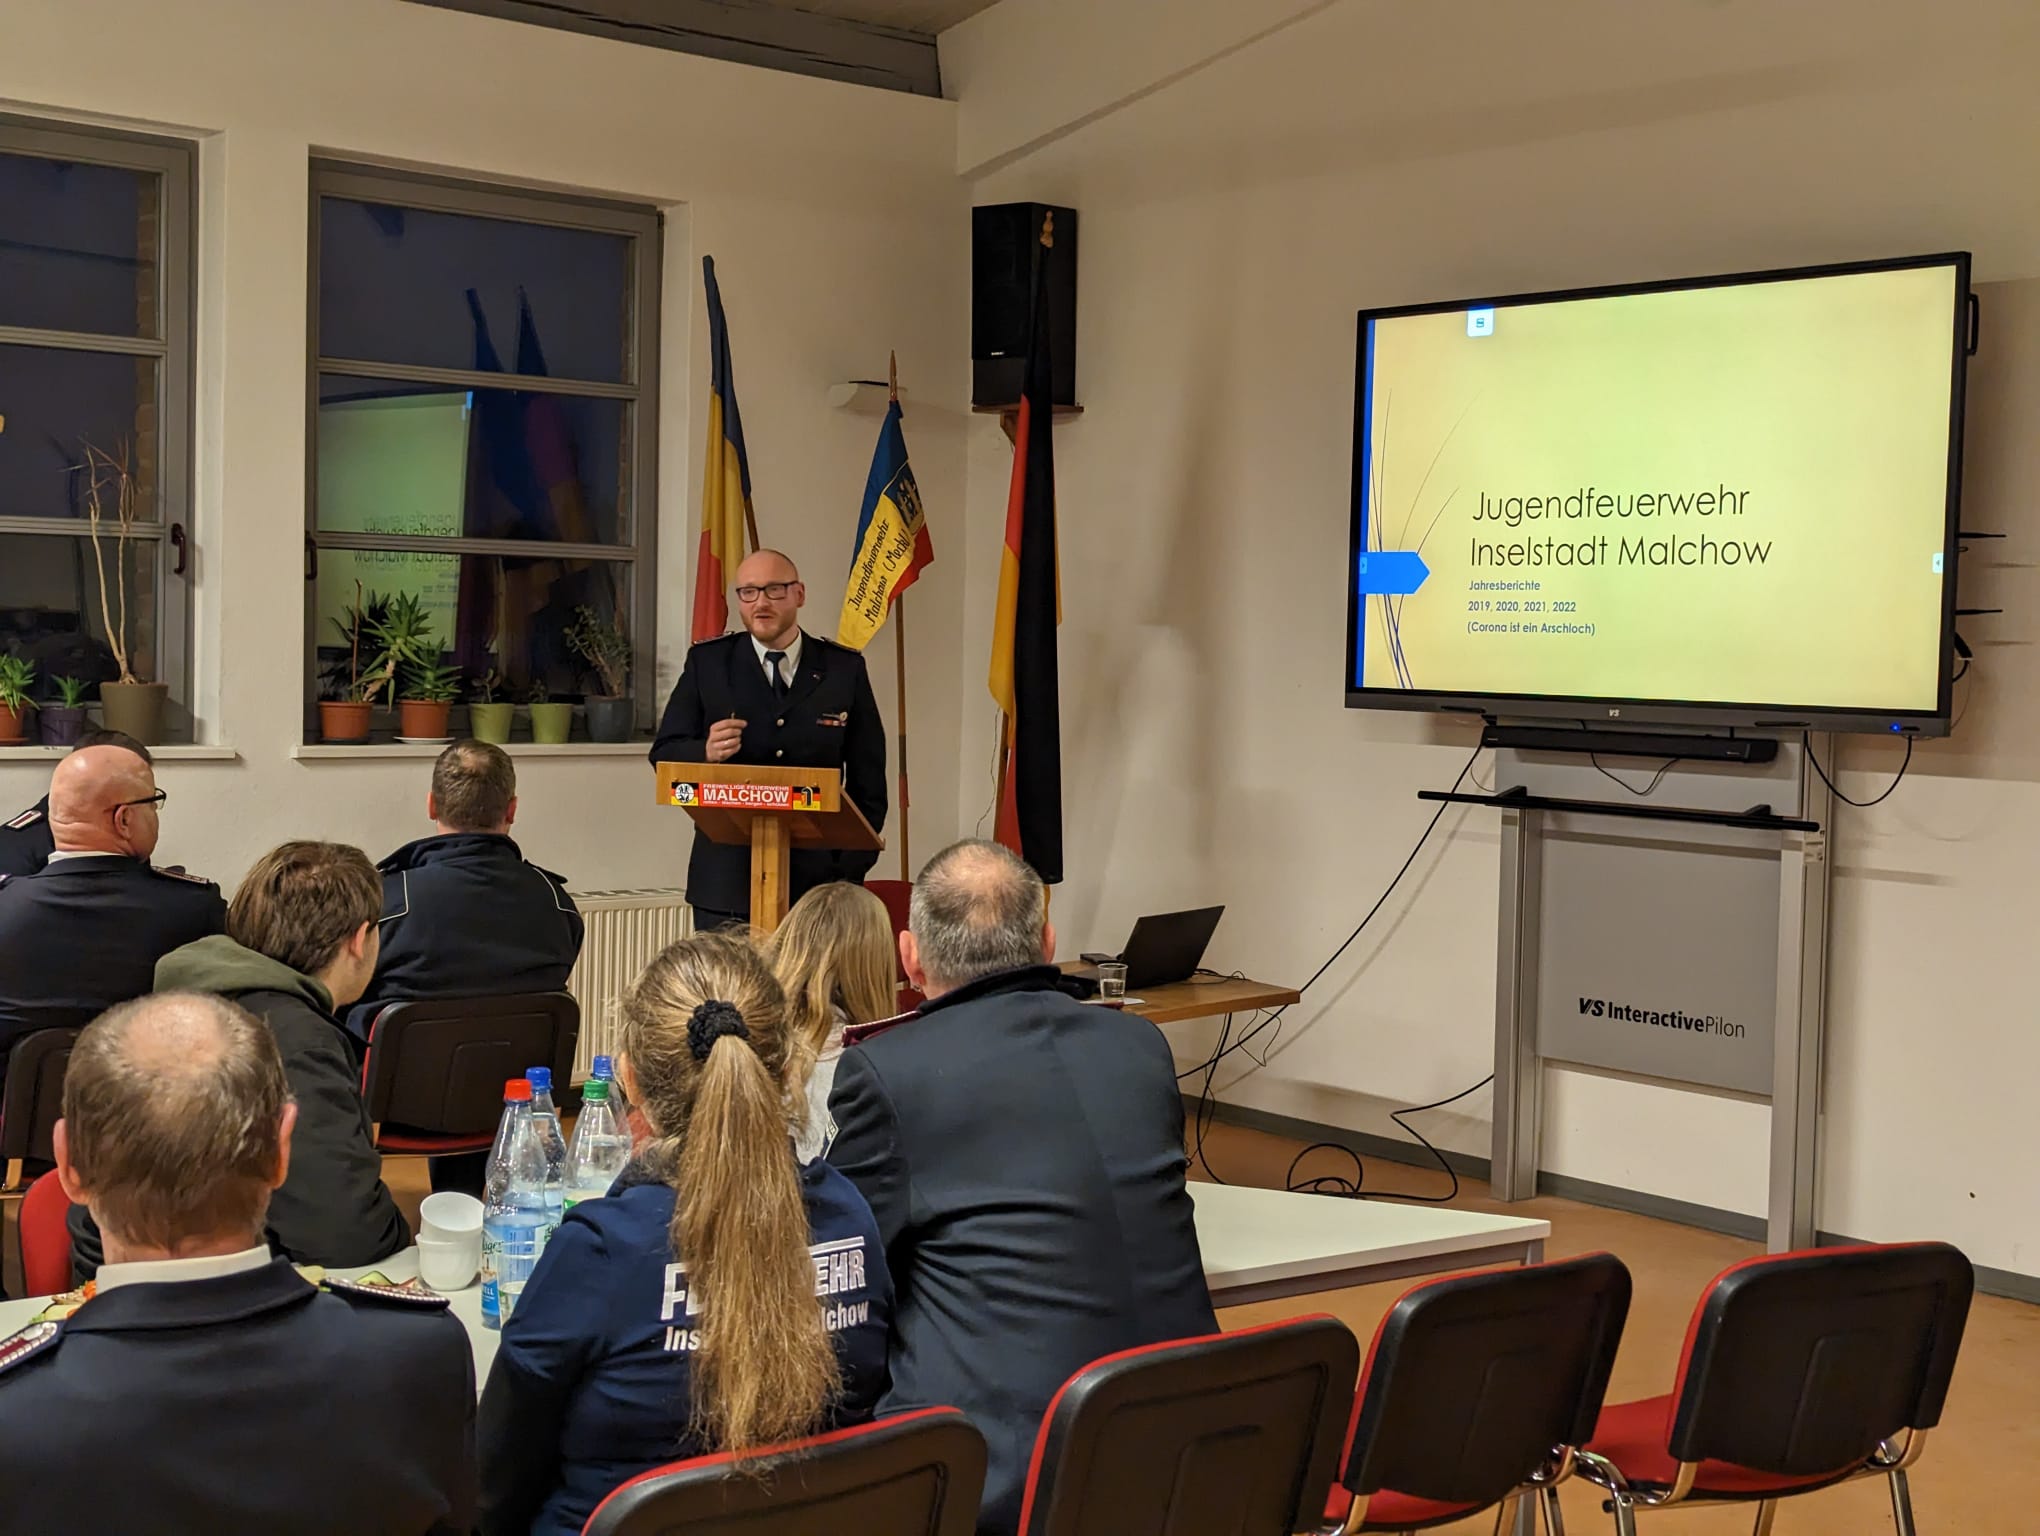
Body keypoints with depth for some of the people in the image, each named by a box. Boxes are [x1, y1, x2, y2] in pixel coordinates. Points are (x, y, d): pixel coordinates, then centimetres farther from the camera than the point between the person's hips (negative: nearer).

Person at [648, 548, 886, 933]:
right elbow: (664, 754, 4)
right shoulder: (706, 662, 6)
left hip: (817, 877, 0)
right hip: (726, 883, 0)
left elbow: (868, 779, 7)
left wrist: (854, 865, -1)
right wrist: (705, 752, -18)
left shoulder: (844, 669, 6)